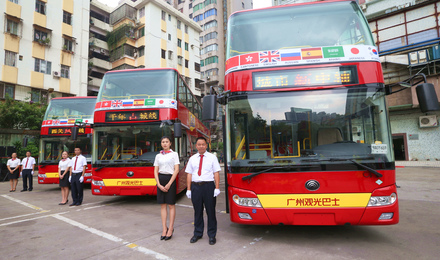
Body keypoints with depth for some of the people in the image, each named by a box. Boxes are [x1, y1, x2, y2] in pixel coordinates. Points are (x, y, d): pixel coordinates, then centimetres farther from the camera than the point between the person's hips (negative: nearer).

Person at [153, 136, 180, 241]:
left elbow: (176, 170, -6)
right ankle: (164, 228, 14)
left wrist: (169, 184, -12)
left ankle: (171, 229, 8)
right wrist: (159, 184, -6)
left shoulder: (174, 154, 1)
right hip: (160, 180, 4)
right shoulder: (158, 156, 10)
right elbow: (155, 171, 8)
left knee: (171, 204, 1)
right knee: (163, 205, 7)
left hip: (170, 179, -3)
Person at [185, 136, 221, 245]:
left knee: (210, 211, 4)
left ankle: (212, 235, 19)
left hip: (208, 186, -2)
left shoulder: (212, 157, 3)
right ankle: (198, 233, 28)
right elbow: (189, 174, 9)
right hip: (195, 186, 3)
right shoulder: (192, 159, 11)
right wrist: (189, 189, 3)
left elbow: (216, 173, -2)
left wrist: (217, 188, -9)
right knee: (197, 211, 12)